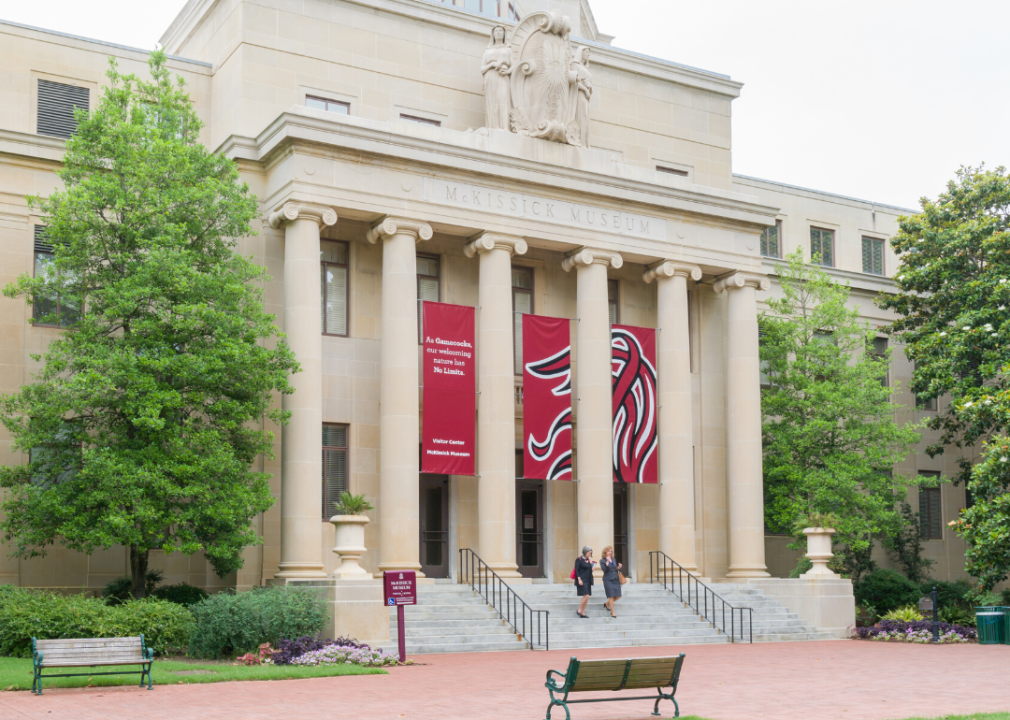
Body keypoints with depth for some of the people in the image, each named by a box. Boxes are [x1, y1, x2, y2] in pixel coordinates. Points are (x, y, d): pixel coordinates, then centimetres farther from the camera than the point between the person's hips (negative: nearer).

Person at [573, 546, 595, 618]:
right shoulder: (579, 560, -9)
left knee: (586, 597, 6)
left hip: (587, 580, 8)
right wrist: (579, 579, -19)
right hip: (582, 580, -8)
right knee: (586, 596, -16)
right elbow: (576, 570, -12)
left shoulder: (588, 560, 14)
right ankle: (579, 610, -3)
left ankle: (583, 613, 12)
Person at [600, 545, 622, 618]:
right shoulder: (602, 561, -4)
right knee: (611, 596, -5)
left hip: (615, 579, 6)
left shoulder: (613, 559, 13)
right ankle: (612, 612, 5)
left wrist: (619, 567, 0)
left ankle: (607, 604, 29)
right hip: (608, 580, -6)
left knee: (618, 596, 4)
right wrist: (607, 561, -21)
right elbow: (604, 569, -17)